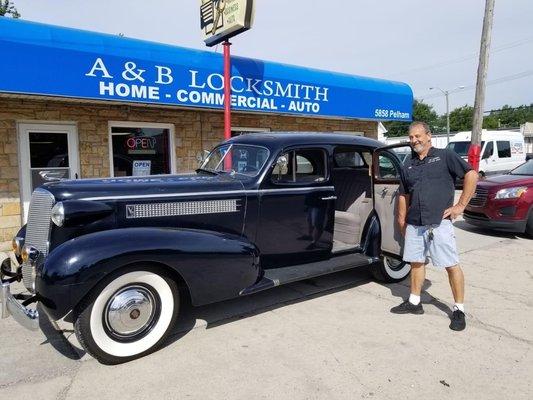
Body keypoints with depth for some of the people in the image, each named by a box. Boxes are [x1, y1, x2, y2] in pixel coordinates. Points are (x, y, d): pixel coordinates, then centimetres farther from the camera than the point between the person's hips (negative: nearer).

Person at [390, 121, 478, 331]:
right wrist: (402, 220, 15)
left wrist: (460, 206, -11)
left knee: (452, 265, -1)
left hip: (440, 223, -6)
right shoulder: (408, 165, 14)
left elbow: (471, 174, -8)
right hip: (414, 225, 6)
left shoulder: (445, 156, -2)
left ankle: (459, 310, 12)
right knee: (416, 262, 15)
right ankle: (414, 302, 28)